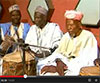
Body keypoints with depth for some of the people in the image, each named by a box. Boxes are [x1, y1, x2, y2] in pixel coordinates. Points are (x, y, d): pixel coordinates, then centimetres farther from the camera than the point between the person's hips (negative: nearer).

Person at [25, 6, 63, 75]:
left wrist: (45, 54, -20)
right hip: (34, 57, 4)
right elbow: (27, 44, 14)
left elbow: (58, 46, -7)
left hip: (49, 58, -4)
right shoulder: (32, 28, 20)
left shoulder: (54, 28, 4)